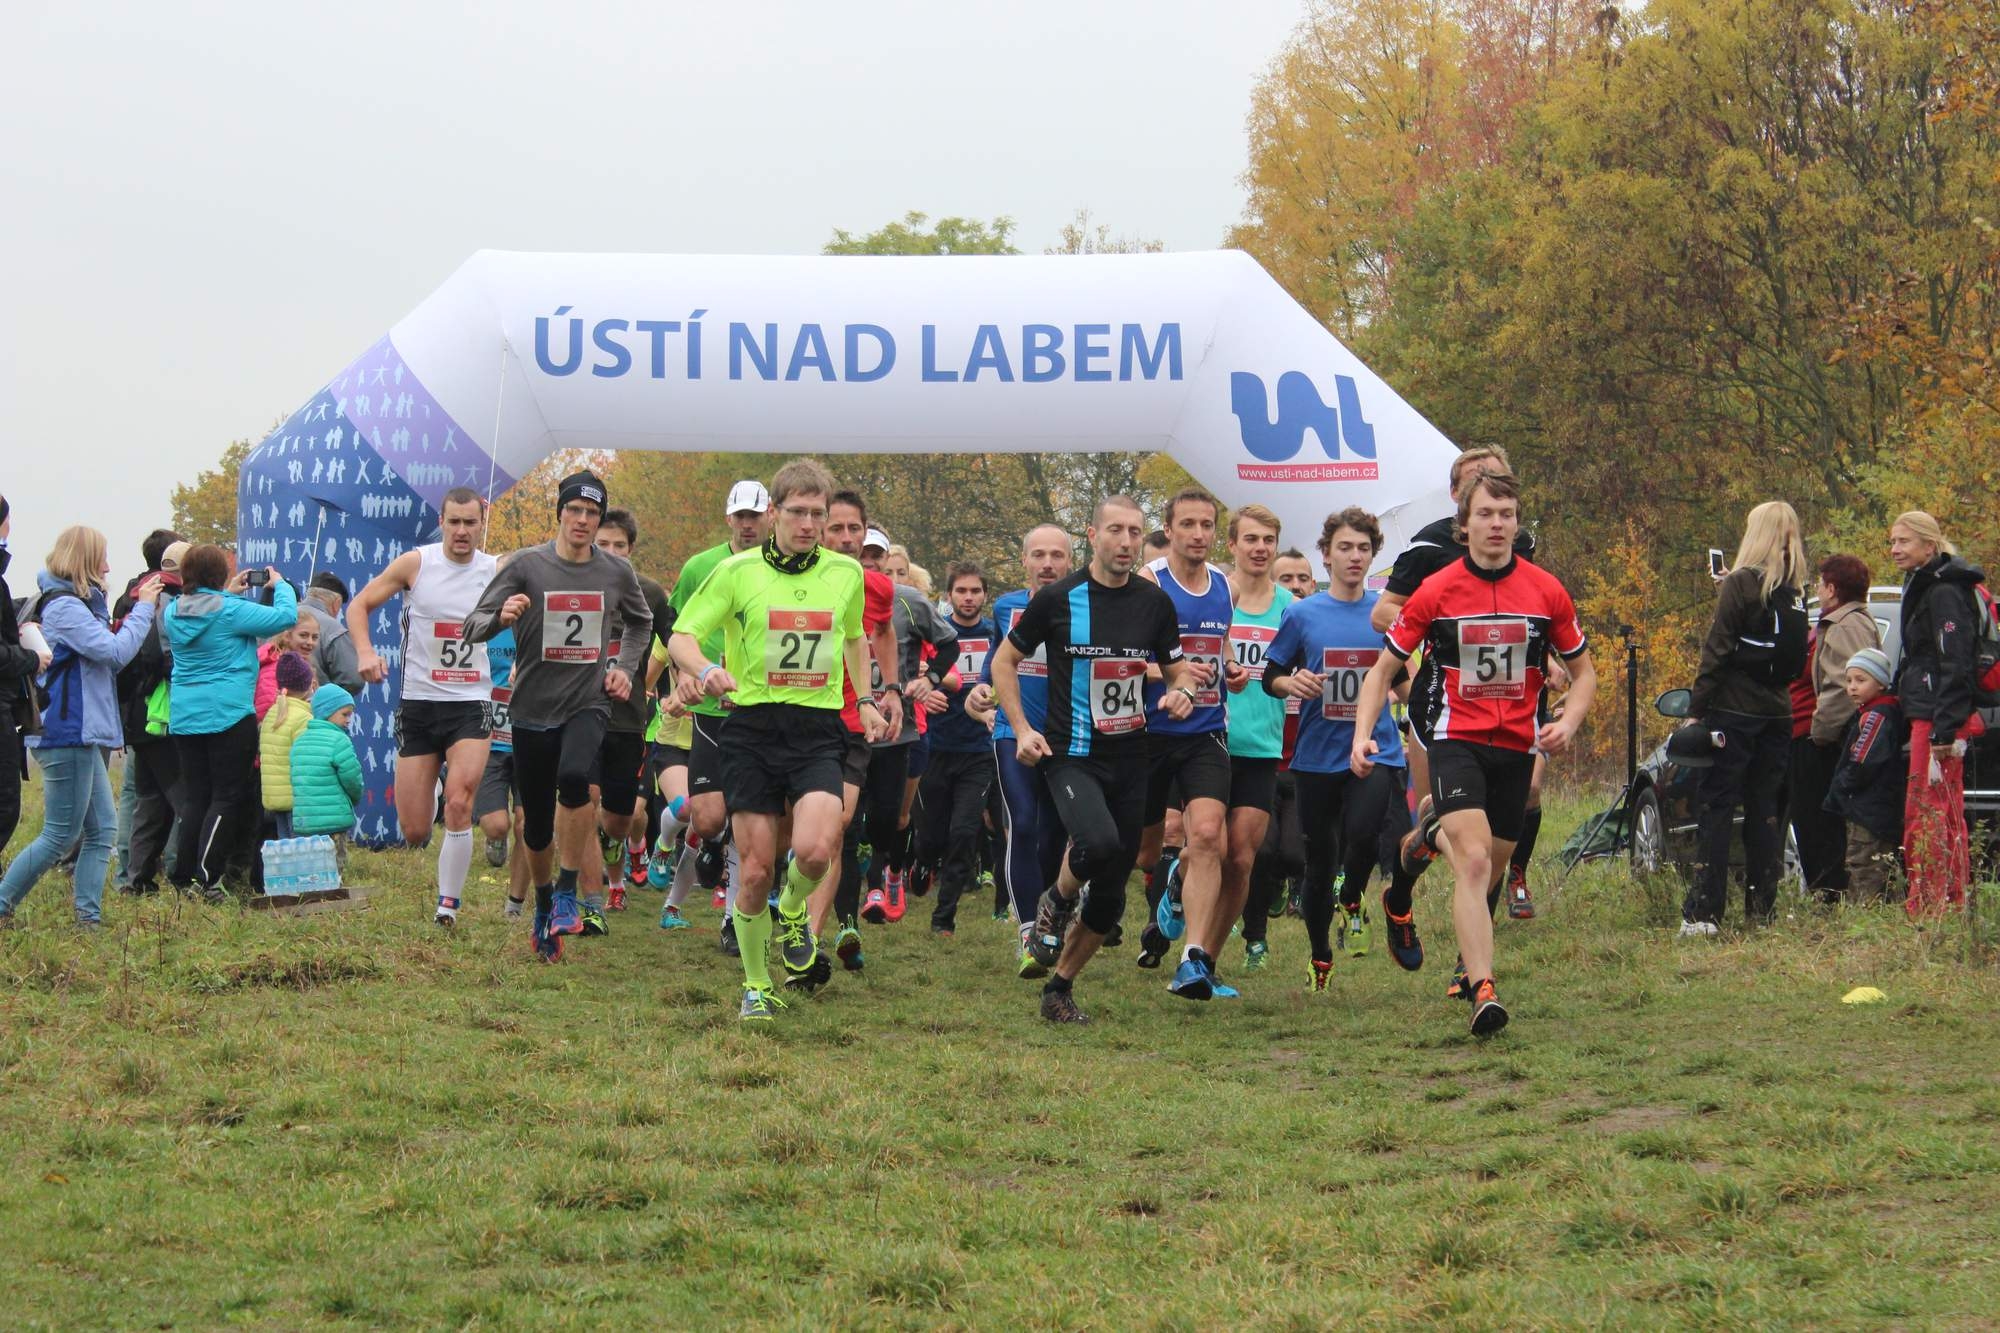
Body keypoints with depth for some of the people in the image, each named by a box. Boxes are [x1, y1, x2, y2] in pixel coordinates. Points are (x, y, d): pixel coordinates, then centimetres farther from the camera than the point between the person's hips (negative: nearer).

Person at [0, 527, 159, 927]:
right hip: (67, 734, -10)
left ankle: (89, 919, 8)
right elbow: (115, 652, -21)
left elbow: (106, 657, 19)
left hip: (82, 737, 10)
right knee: (61, 836, -5)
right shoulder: (64, 607, -14)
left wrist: (141, 610, 8)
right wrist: (143, 608, -10)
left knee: (103, 829, 8)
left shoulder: (79, 605, 17)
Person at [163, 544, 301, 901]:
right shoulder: (231, 611, -12)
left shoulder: (174, 613, 6)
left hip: (184, 717, 6)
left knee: (194, 795, 11)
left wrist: (230, 594, 28)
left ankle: (184, 877, 8)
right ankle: (206, 877, -10)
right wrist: (280, 585, 6)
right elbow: (286, 616, -11)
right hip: (228, 714, -6)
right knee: (227, 796, -2)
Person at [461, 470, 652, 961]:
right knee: (537, 826, 7)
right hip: (533, 709, 0)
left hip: (588, 704, 0)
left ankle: (568, 893, -19)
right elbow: (471, 629, -8)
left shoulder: (616, 573, 3)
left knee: (574, 778, -32)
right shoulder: (527, 565, -5)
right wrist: (501, 616, -29)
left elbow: (640, 621, 25)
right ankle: (543, 902, 36)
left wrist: (626, 667, 10)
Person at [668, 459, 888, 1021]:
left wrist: (865, 701, 20)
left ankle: (792, 910, 13)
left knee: (815, 850, -22)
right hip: (752, 727, -1)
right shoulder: (737, 571, -2)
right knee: (756, 870, -2)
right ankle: (756, 985, 18)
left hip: (818, 729, 1)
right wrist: (705, 669, -22)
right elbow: (680, 635, -2)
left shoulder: (846, 572, 8)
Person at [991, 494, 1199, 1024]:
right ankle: (1057, 903, -1)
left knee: (1111, 897, 5)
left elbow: (1177, 668, 17)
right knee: (1099, 843, -33)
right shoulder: (1058, 598, -5)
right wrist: (1021, 729, -5)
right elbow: (1005, 660, 6)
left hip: (1130, 760, 4)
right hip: (1072, 756, -4)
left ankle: (1059, 988, 23)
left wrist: (1182, 691, -8)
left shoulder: (1155, 603, 5)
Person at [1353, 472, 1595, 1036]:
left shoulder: (1546, 591, 1)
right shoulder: (1435, 592, -4)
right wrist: (1363, 734, -10)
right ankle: (1483, 992, -29)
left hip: (1517, 745, 3)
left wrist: (1566, 722, -8)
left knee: (1490, 870, 13)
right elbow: (1384, 668, 4)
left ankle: (1468, 963, 39)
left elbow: (1584, 671, 11)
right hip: (1455, 739, -3)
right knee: (1472, 860, -21)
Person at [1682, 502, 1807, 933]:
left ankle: (1703, 911, -10)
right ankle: (1761, 908, 10)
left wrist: (1696, 710, -10)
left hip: (1734, 710, -6)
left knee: (1718, 805, -5)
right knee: (1764, 808, 10)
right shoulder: (1795, 593, 9)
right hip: (1777, 712, 6)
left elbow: (1717, 653, -12)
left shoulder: (1741, 584, -10)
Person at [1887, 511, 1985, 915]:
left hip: (1938, 719, -11)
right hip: (1928, 719, 11)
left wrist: (1945, 729, -23)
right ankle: (1954, 904, 18)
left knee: (1927, 814, -11)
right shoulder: (1923, 587, 19)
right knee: (1947, 815, 13)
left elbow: (1956, 665, -19)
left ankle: (1927, 908, -12)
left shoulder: (1944, 592, -13)